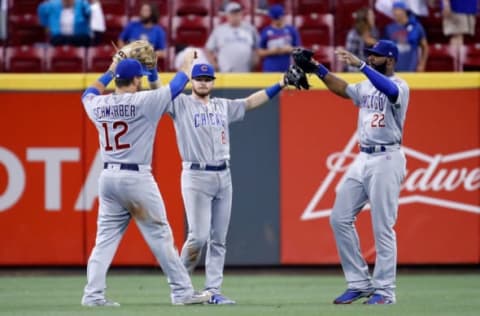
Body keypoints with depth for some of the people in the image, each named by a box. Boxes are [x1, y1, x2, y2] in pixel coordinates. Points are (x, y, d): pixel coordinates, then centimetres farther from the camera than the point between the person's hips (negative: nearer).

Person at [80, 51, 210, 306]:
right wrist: (187, 64, 20)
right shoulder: (143, 102, -10)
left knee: (106, 238, 7)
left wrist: (111, 70, 37)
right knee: (160, 235, 1)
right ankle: (182, 291, 5)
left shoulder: (98, 105, 5)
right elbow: (175, 87, 2)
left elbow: (89, 94, 29)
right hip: (137, 179, -5)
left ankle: (93, 293, -1)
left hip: (108, 178, 5)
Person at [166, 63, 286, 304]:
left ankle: (213, 291, 7)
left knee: (219, 239, 4)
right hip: (196, 176, -5)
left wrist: (281, 85, 16)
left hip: (223, 176, 5)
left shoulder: (223, 106, 17)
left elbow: (251, 102, 22)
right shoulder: (180, 104, 2)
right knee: (199, 236, -12)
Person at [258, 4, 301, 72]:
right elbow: (260, 52, 7)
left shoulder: (291, 30, 6)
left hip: (288, 70, 1)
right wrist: (271, 51, -11)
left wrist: (288, 49, -10)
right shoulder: (266, 31, 5)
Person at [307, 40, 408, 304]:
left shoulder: (399, 86, -9)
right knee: (340, 218, 5)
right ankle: (359, 283, 11)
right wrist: (318, 68, -2)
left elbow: (390, 90, -30)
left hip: (386, 160, -8)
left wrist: (360, 65, -39)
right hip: (362, 159, 8)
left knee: (382, 227, -6)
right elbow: (341, 88, 12)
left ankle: (384, 290, 2)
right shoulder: (366, 86, 17)